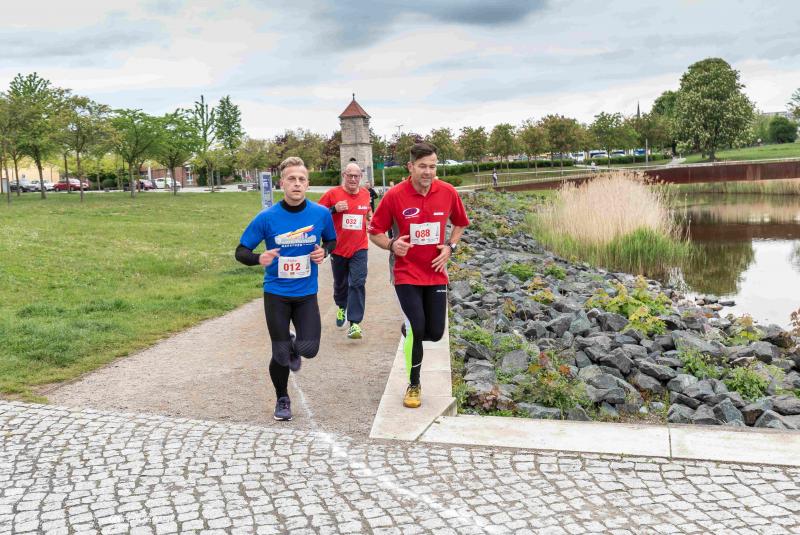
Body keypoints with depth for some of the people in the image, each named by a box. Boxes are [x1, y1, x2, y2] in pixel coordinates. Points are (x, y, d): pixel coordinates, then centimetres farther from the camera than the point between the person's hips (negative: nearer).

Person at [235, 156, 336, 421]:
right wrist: (259, 259, -28)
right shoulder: (267, 218, -13)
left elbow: (332, 240, 12)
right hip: (276, 293, -1)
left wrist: (324, 251, -11)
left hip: (306, 294, 1)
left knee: (309, 349, -10)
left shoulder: (321, 213, -8)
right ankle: (282, 400, 32)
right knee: (280, 355, 4)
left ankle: (293, 345, 29)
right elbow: (241, 252, -7)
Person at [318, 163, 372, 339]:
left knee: (357, 284, -12)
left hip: (359, 248, 1)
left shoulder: (365, 194, 4)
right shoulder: (333, 194, -8)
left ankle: (354, 324, -13)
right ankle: (341, 307, 48)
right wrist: (334, 209, -21)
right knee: (340, 283, 18)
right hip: (338, 248, 0)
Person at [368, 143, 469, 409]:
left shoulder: (448, 192, -4)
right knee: (416, 329, -12)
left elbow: (459, 223, 15)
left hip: (436, 274, 3)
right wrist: (392, 245, -22)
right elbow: (374, 232, -2)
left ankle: (410, 332, 39)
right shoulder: (394, 195, -11)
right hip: (407, 274, -3)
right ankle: (414, 385, 10)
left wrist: (450, 247, -2)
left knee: (435, 333, 1)